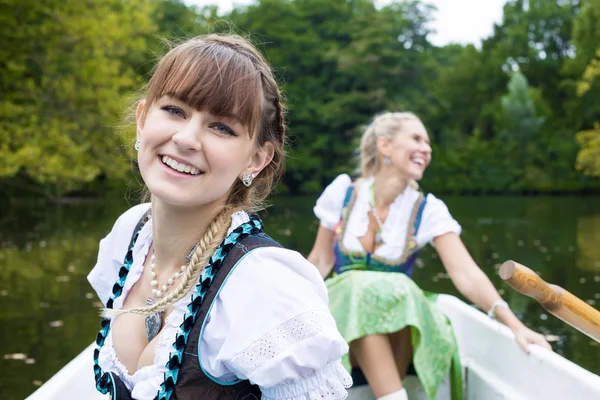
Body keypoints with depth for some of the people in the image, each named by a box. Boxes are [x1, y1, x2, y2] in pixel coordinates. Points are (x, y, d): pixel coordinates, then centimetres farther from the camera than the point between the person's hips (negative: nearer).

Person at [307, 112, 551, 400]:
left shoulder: (427, 211, -6)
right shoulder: (343, 193, -3)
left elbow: (466, 273, -18)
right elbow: (320, 262, 5)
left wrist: (514, 324, -32)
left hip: (399, 323, 0)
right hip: (342, 307, 0)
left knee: (396, 291, -33)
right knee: (363, 290, -34)